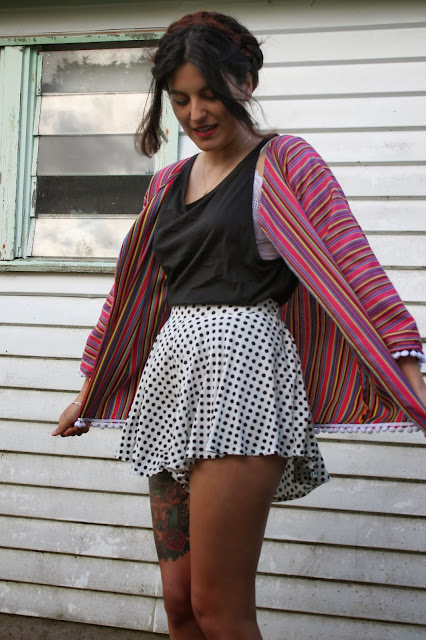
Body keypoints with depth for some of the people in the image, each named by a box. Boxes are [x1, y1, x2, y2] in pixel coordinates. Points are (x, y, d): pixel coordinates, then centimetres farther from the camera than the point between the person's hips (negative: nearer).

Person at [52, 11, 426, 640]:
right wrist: (90, 394, 30)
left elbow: (352, 264, -9)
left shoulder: (284, 162, 1)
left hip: (241, 363, -6)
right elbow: (132, 293, 25)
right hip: (172, 369, 7)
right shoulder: (169, 182, 19)